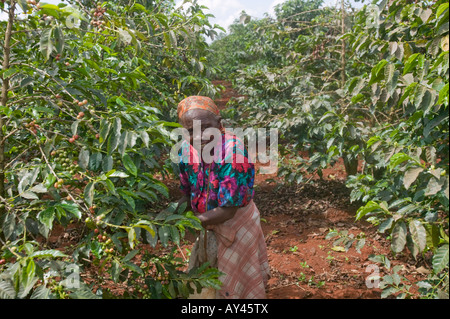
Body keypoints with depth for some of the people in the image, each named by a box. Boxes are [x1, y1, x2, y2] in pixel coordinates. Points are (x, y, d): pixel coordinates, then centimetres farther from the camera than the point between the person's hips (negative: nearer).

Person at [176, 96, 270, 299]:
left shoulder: (233, 151, -31)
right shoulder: (186, 150, -12)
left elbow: (228, 211, -28)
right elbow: (187, 196, 2)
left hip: (236, 227, -5)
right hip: (209, 228, 6)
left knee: (229, 286, 12)